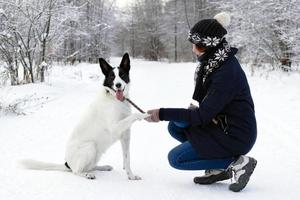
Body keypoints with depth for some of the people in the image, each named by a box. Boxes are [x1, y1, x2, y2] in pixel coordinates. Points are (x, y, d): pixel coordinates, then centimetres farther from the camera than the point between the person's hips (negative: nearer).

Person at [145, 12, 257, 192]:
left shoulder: (227, 73, -26)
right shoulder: (216, 62, 2)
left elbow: (202, 116, -23)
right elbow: (209, 106, 12)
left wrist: (163, 114, -19)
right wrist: (195, 109, -11)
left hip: (235, 136, -9)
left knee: (175, 158, -7)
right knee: (175, 126, 7)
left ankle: (235, 162, -7)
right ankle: (219, 168, 6)